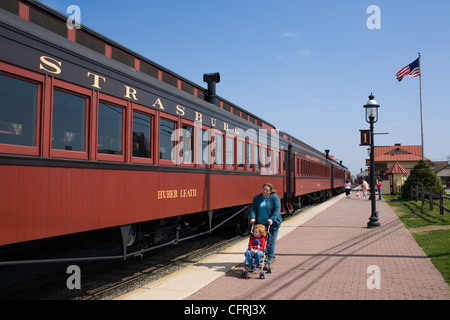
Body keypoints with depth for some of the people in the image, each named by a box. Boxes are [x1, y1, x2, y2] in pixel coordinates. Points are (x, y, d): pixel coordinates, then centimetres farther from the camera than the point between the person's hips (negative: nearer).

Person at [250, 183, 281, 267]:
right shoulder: (257, 198, 6)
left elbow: (277, 209, -14)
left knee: (271, 242, -2)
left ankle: (268, 262, 6)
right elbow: (253, 208, 1)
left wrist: (272, 219, -26)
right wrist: (252, 217, -17)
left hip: (273, 223, -4)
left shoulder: (274, 197, -6)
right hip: (261, 223, 4)